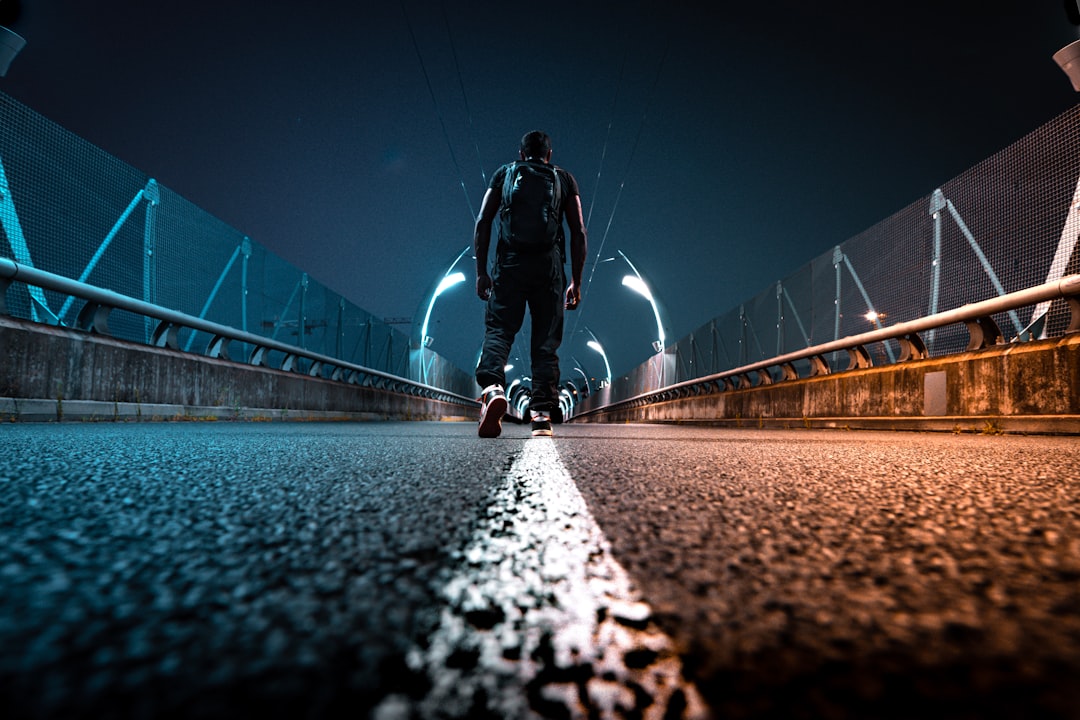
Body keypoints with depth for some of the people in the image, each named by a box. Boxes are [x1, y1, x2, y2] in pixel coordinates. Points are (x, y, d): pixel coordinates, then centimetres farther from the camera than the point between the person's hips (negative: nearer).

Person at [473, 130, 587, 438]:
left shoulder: (504, 173, 18)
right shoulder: (564, 179, 19)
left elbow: (482, 223, 7)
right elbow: (578, 232, 9)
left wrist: (481, 271, 7)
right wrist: (576, 281, 10)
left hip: (509, 264, 0)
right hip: (549, 266, 1)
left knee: (498, 330, -2)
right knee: (546, 340, 3)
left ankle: (492, 387, -29)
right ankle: (542, 413, -3)